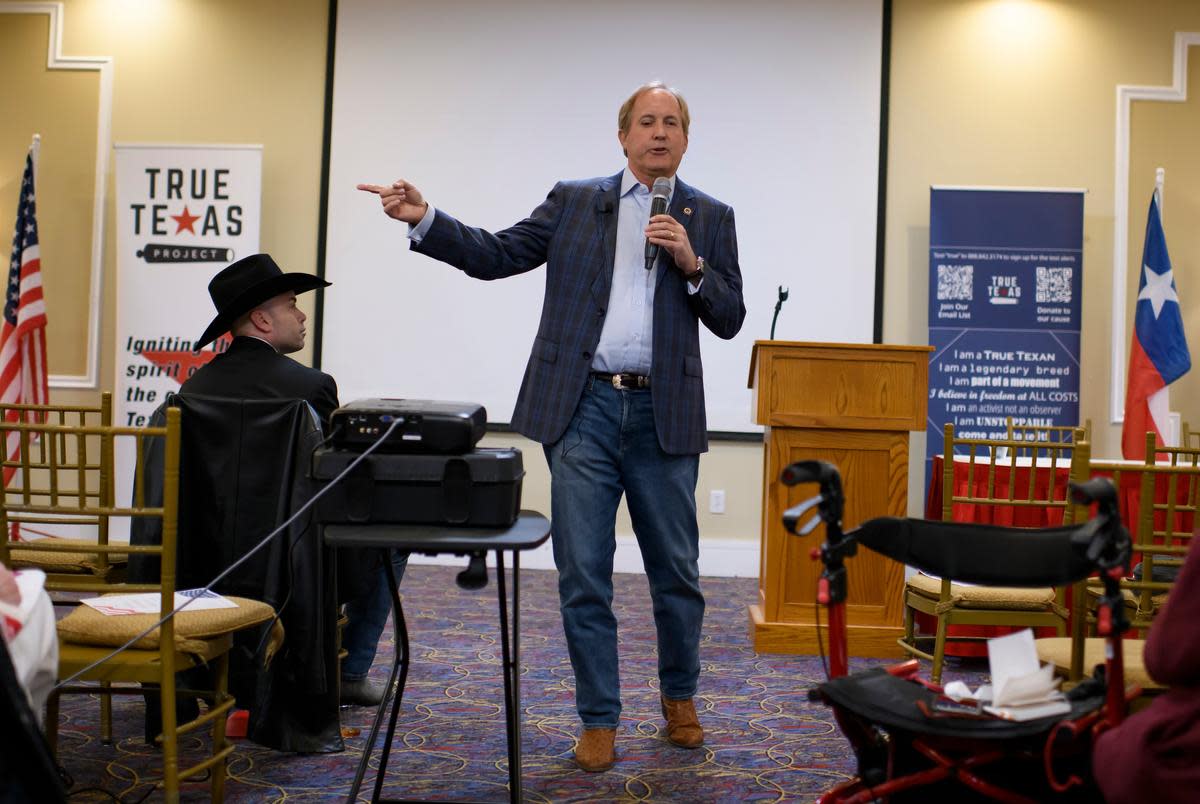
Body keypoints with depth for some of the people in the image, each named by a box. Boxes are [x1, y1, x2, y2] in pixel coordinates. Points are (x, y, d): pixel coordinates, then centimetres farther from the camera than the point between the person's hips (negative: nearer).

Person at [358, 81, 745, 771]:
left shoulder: (710, 218, 9)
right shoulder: (574, 201, 9)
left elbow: (729, 319, 4)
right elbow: (498, 255, 4)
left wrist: (691, 263, -12)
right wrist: (424, 218, -8)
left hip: (663, 416, 1)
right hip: (583, 410, 0)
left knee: (677, 573, 10)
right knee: (583, 577, 3)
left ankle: (679, 695, 33)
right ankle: (599, 720, 17)